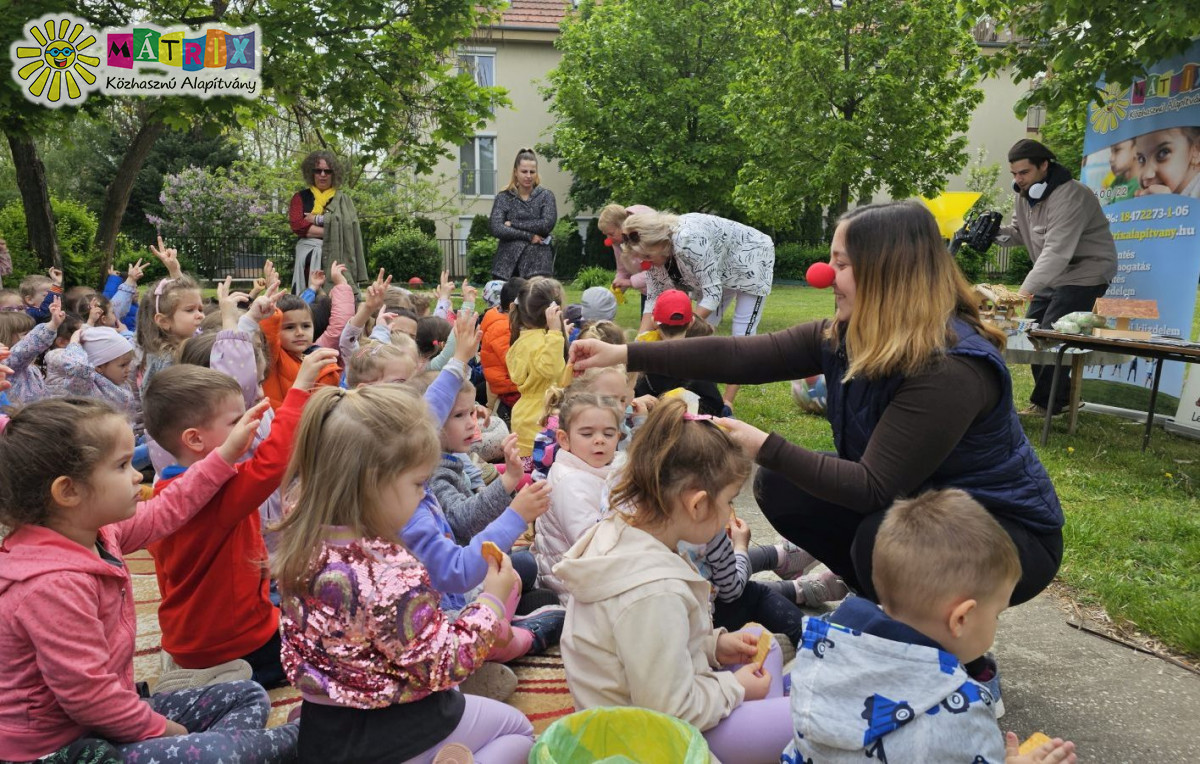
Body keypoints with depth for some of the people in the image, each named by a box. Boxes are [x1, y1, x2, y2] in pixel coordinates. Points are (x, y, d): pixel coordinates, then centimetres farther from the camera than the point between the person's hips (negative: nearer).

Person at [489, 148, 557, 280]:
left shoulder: (546, 195, 9)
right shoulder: (503, 198, 9)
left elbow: (547, 224, -6)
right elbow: (496, 228, -3)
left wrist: (513, 224, -5)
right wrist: (528, 236, -9)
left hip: (537, 261, -1)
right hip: (507, 261, 1)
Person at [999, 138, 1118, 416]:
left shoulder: (1068, 196, -28)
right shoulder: (1025, 193, 2)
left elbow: (1057, 251, -37)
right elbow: (1019, 232, 10)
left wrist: (1027, 289, -45)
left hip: (1085, 273, -10)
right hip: (1054, 275, 10)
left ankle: (1046, 403, -2)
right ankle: (1061, 397, 22)